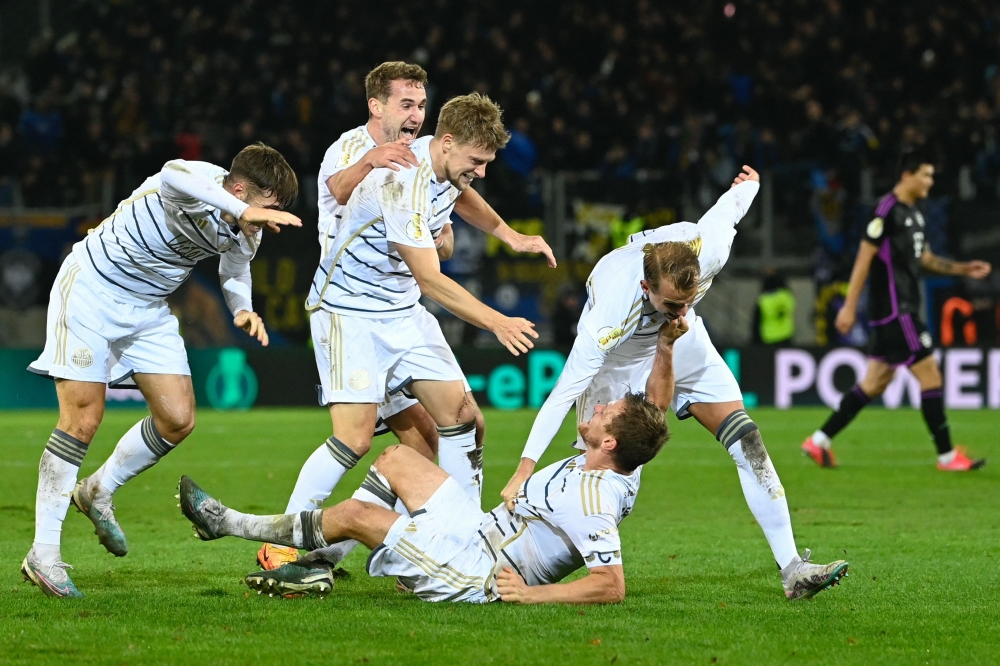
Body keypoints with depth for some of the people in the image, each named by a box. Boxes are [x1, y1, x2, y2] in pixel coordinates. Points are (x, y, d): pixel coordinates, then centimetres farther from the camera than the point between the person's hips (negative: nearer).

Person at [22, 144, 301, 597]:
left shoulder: (245, 232, -8)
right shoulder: (197, 185, -31)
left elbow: (235, 266, 14)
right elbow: (173, 177, -57)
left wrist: (243, 309, -8)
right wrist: (244, 212, -64)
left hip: (148, 311, 7)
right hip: (91, 292, -7)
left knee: (178, 420, -1)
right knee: (83, 420, -11)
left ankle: (98, 492, 24)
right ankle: (43, 555, -5)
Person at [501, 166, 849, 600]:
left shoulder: (708, 250, -34)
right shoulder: (612, 312, -43)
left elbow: (729, 205, -10)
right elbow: (565, 392, -40)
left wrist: (749, 185, 15)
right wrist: (524, 470, -42)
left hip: (684, 345, 4)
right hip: (619, 356, -4)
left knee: (747, 442, -8)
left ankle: (792, 570, -8)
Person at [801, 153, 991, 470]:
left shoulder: (914, 214, 15)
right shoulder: (888, 211, -13)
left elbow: (925, 258, 25)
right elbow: (864, 256, -15)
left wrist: (964, 269, 14)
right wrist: (849, 306, -16)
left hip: (904, 310, 10)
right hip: (893, 310, -10)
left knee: (875, 383, 10)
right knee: (930, 375, -7)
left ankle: (820, 441, 14)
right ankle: (947, 456, -2)